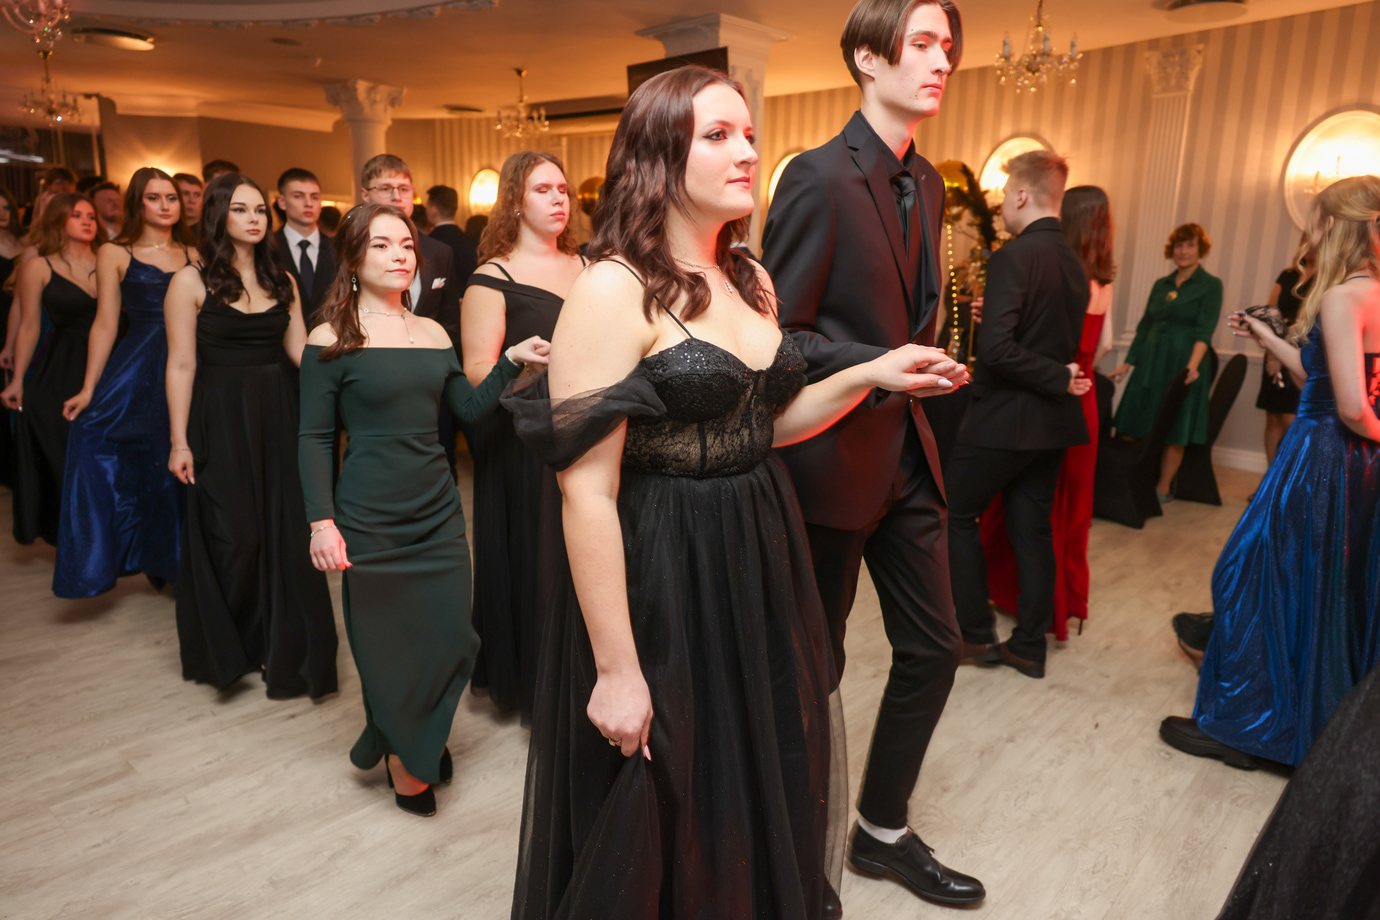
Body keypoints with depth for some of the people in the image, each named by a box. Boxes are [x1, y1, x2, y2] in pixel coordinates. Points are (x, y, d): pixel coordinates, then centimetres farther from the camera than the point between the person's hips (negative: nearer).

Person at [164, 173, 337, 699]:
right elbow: (181, 365, -7)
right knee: (233, 538, 1)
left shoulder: (280, 279, 8)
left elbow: (301, 350, 5)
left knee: (285, 534, 7)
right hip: (221, 422, -4)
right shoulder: (191, 281, -5)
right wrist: (179, 442, -10)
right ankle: (226, 648, 25)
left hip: (278, 417, 4)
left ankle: (285, 649, 22)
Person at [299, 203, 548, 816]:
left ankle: (414, 742, 35)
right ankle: (405, 762, 34)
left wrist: (512, 361, -4)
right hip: (370, 518, -4)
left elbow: (469, 409, 7)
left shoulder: (433, 333, 8)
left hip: (438, 510, 4)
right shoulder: (331, 338, -4)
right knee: (387, 646, 7)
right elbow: (314, 438, -5)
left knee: (451, 638, 5)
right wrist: (322, 521, -12)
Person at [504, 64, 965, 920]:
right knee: (656, 827, 12)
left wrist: (867, 375, 2)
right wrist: (616, 670, -18)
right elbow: (586, 493, -18)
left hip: (762, 563, 7)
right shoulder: (611, 291, -16)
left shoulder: (752, 281, 8)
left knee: (765, 786, 23)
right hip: (660, 584, -7)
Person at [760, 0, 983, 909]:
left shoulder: (927, 182, 10)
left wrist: (921, 373, 6)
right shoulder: (820, 177, -15)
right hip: (833, 457, -8)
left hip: (907, 454, 8)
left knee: (933, 648, 13)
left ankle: (884, 830, 34)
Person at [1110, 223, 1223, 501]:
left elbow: (1204, 331, -12)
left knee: (1174, 429, 1)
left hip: (1182, 366, -5)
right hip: (1150, 362, 5)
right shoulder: (1161, 284, 13)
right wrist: (1127, 363, 9)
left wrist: (1193, 365, -26)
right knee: (1138, 425, 5)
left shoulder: (1211, 285, -2)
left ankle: (1163, 489, 10)